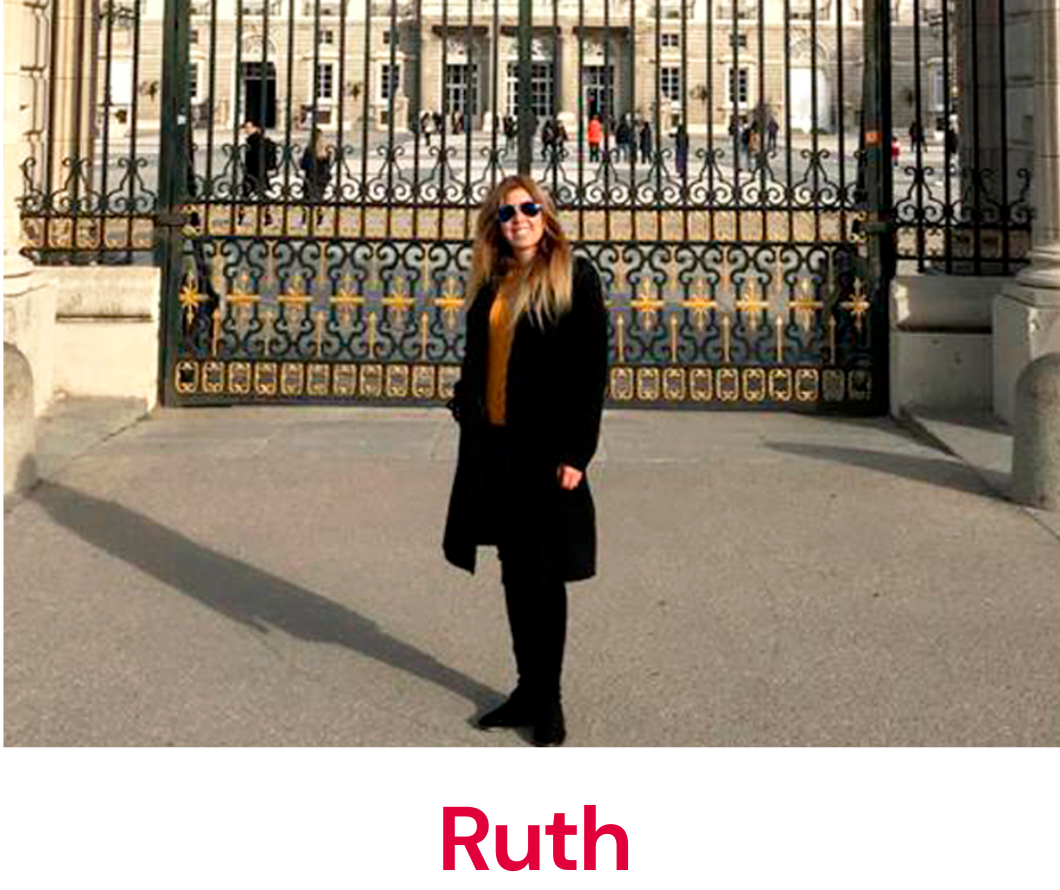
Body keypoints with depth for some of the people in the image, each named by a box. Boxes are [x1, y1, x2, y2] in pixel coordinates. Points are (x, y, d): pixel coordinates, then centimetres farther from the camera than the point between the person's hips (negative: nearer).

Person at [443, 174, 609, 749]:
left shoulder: (575, 278, -5)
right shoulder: (490, 285, 12)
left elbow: (592, 371, -9)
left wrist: (576, 453, -14)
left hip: (545, 449, -5)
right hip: (492, 447, 5)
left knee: (543, 575, 2)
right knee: (514, 572, 11)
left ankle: (549, 699, 15)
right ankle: (528, 690, 23)